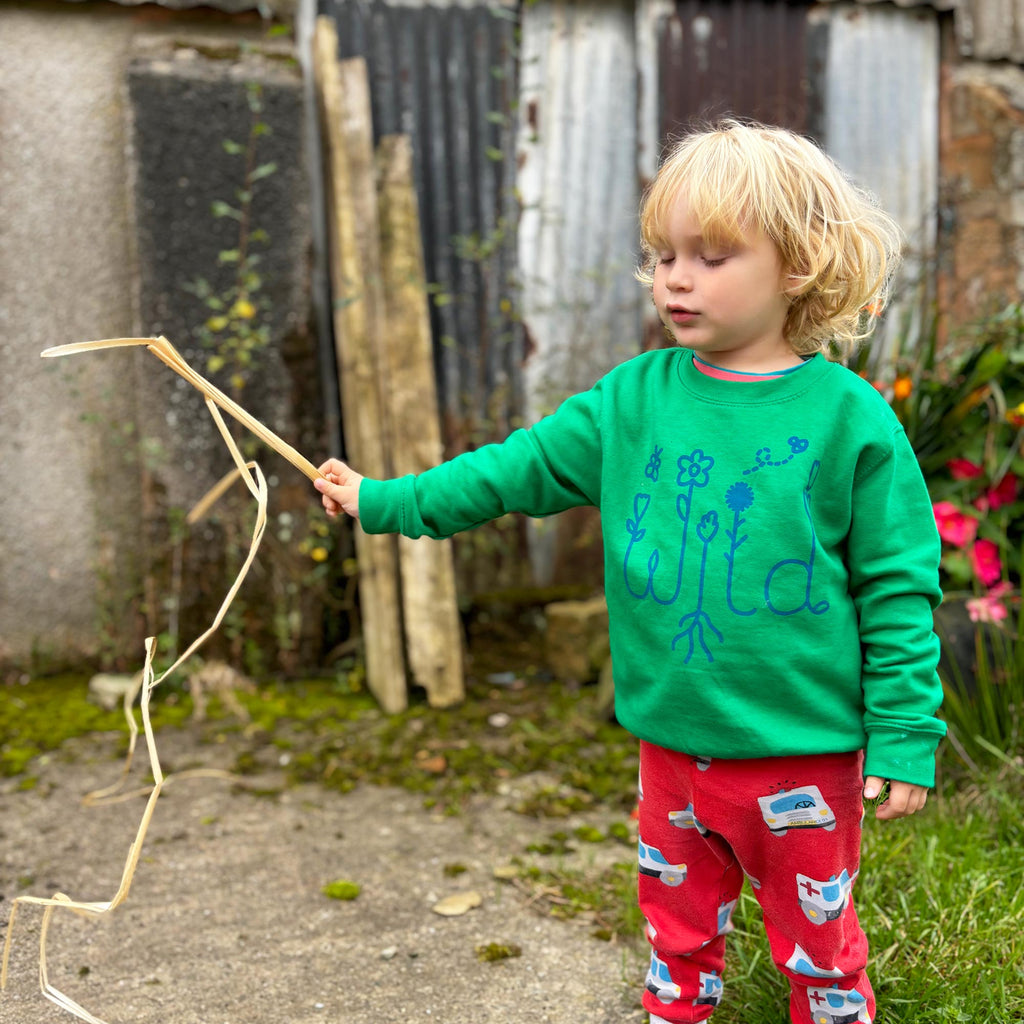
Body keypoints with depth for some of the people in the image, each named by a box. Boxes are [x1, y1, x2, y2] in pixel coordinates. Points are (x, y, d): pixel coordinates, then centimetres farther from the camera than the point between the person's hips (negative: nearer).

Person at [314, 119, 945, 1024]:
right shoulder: (634, 398, 0)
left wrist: (905, 733, -7)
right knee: (678, 928, 21)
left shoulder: (850, 417, -11)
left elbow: (896, 585, -7)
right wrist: (383, 501, 5)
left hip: (802, 753, -3)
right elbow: (518, 467, 6)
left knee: (820, 943, 13)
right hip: (673, 740, 4)